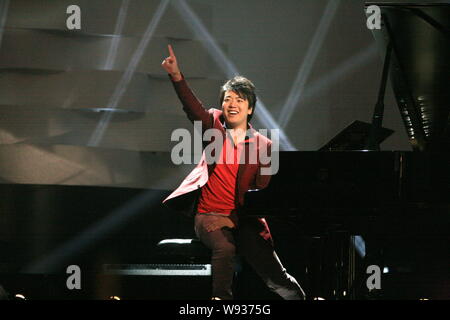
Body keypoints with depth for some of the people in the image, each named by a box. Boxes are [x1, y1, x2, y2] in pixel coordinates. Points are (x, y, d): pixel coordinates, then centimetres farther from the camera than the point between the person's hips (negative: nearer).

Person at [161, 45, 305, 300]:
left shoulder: (263, 145, 5)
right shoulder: (214, 125, 7)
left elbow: (263, 190, 0)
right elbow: (193, 107, -12)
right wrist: (176, 76, -31)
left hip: (245, 220, 1)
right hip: (211, 215, -1)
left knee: (276, 277, -5)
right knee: (225, 247, -35)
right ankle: (221, 299, -27)